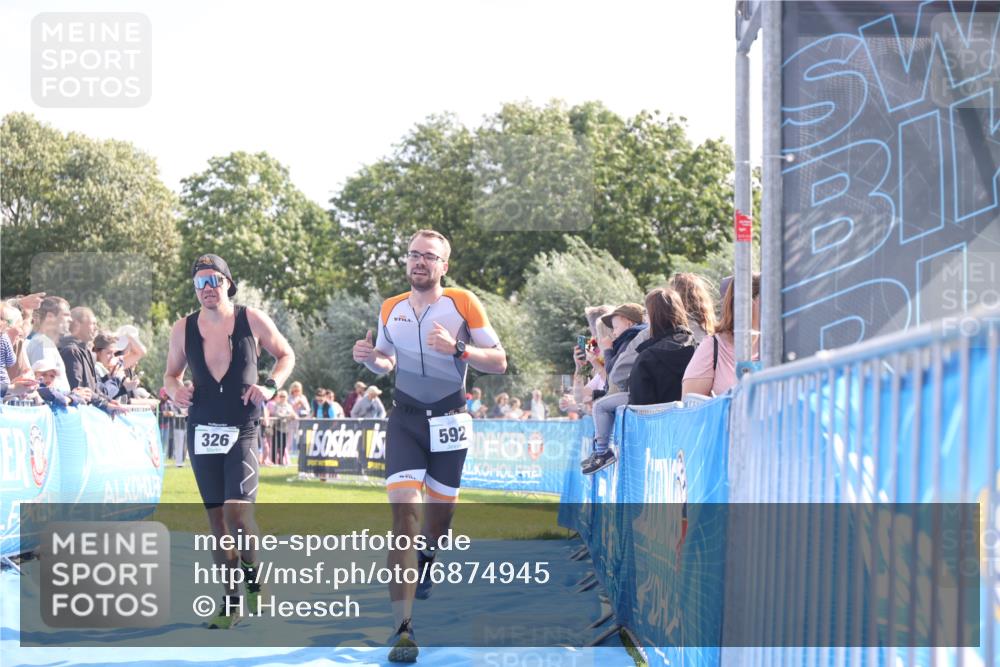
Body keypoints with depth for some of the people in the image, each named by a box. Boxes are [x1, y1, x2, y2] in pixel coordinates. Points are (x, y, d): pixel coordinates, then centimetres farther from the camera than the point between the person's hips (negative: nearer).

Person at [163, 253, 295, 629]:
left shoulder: (252, 320, -4)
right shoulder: (183, 329, 2)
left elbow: (286, 355, 8)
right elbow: (171, 373, 14)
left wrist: (270, 386, -9)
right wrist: (175, 390, -9)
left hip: (242, 430, -3)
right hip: (202, 431, 3)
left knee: (237, 510, -18)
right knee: (216, 517, 6)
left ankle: (251, 572, 11)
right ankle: (231, 601, 16)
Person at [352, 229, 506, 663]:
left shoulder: (463, 304, -6)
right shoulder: (390, 310, 3)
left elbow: (498, 362, -7)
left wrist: (457, 349, -23)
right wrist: (371, 360, -5)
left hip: (449, 421, 0)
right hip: (405, 419, 0)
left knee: (439, 512, 13)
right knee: (404, 513, -16)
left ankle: (426, 558, 54)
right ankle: (403, 629, -20)